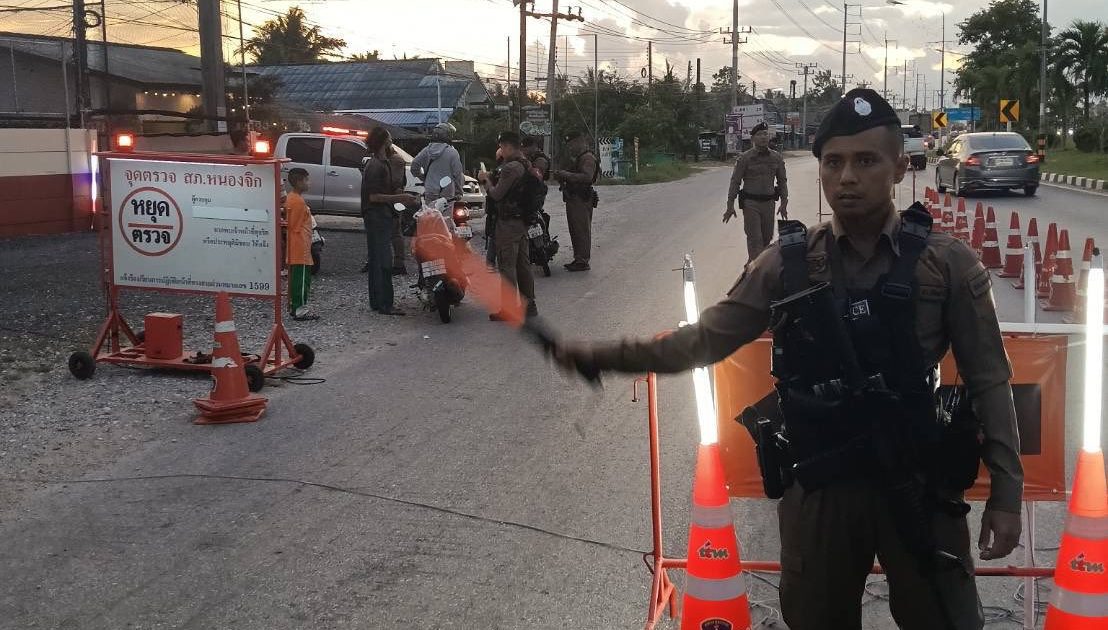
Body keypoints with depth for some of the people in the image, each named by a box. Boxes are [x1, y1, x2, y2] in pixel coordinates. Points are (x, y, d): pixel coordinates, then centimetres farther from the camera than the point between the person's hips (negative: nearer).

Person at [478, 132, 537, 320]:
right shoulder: (526, 165, 11)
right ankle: (529, 305, 19)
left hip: (508, 223, -9)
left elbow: (497, 195, -18)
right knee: (523, 264, 14)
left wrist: (486, 180, -2)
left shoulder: (510, 168, -19)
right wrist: (492, 179, 11)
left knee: (507, 265, -5)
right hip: (523, 221, 10)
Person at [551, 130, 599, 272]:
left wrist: (567, 175, -23)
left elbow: (587, 177, -26)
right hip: (574, 200, 11)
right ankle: (579, 259, 19)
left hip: (581, 201, -11)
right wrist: (561, 176, 8)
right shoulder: (578, 158, 23)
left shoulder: (587, 158, -11)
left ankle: (583, 261, -8)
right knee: (575, 230, 13)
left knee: (582, 230, -9)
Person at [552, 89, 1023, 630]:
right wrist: (606, 356, -11)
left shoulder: (946, 263, -6)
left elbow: (988, 383, -3)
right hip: (819, 488, 2)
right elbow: (706, 340, 0)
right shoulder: (788, 264, -2)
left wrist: (1006, 493, -5)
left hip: (919, 487, -1)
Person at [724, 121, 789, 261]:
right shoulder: (744, 158, -4)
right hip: (750, 203, -4)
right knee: (755, 239, -9)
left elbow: (782, 181, 14)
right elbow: (735, 182, -3)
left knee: (767, 238, 10)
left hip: (768, 202, 4)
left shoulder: (777, 158, 6)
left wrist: (784, 203, 8)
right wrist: (730, 205, -7)